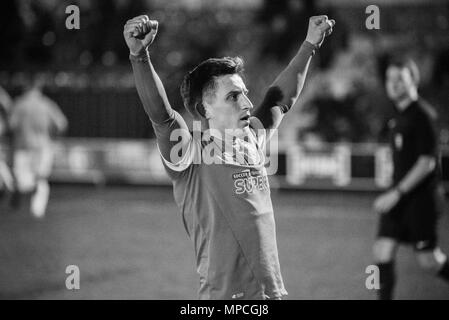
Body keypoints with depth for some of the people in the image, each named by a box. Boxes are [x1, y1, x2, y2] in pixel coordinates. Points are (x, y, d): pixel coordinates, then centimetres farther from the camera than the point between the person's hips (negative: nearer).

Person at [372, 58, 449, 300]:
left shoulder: (422, 115, -13)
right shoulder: (398, 117, 12)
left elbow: (427, 162, -18)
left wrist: (397, 193, -20)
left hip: (421, 197, -8)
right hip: (399, 198, 8)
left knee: (428, 259, -2)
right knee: (383, 250, -2)